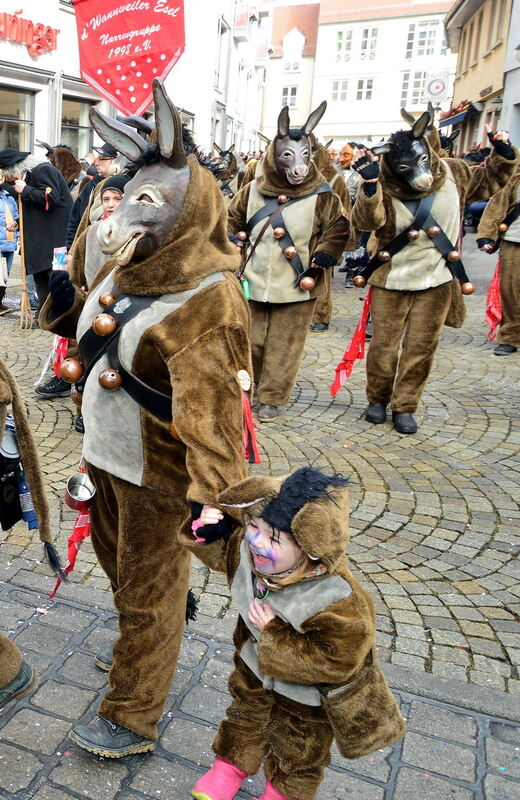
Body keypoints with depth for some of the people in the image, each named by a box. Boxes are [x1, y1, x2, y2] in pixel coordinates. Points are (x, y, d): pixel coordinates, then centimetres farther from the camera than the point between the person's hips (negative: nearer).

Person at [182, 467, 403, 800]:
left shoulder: (338, 602, -44)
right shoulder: (246, 548, -26)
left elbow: (334, 663, -35)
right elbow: (221, 552, -3)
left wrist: (275, 634, -38)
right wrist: (206, 531, -25)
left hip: (304, 694, -4)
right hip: (255, 666, 5)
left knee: (297, 749, 25)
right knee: (244, 717, 32)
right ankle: (230, 766, 61)